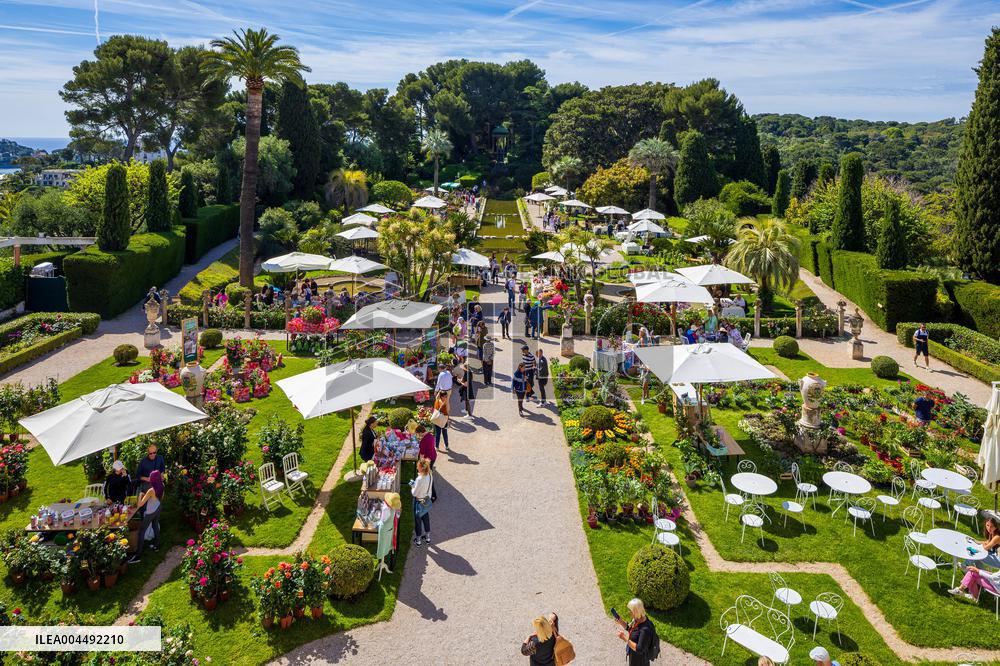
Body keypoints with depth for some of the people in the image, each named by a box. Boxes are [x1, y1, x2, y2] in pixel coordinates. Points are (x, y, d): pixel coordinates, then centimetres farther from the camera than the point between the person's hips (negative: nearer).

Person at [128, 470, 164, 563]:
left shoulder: (151, 490, -31)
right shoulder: (161, 487, -12)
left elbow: (140, 504, -27)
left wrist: (140, 495, -11)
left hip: (150, 513, -7)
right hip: (158, 510, 7)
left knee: (141, 531, 2)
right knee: (155, 526, 26)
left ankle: (138, 555, 3)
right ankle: (156, 545, 41)